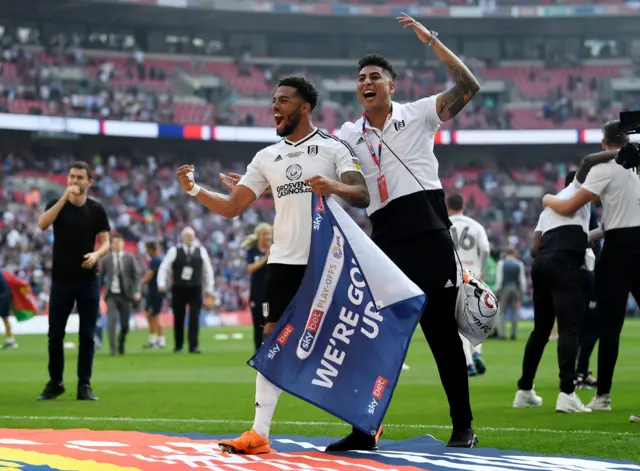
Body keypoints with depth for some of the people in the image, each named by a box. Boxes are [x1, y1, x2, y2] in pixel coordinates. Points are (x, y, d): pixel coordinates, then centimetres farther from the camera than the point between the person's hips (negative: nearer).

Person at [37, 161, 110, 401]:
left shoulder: (96, 210, 2)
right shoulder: (57, 204, 1)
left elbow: (106, 242, 2)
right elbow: (42, 224, -19)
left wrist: (96, 254, -21)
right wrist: (65, 197, -24)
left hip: (88, 280, 0)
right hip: (61, 280, 0)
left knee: (87, 335, 1)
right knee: (55, 334, 2)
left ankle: (84, 385, 7)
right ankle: (55, 383, 15)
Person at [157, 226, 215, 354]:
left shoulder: (201, 251, 4)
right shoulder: (174, 251, -1)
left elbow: (208, 270, 10)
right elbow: (164, 268, -3)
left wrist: (209, 290, 9)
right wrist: (161, 284, -17)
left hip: (195, 290, 0)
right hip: (179, 289, 0)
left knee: (194, 318, -7)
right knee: (178, 318, 8)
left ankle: (193, 346, -6)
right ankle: (178, 345, 24)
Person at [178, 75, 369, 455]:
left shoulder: (334, 148, -2)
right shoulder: (267, 157, 11)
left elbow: (363, 197, -12)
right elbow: (232, 207, 10)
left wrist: (336, 187, -32)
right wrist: (195, 190, -6)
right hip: (285, 260, 4)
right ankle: (260, 433, -4)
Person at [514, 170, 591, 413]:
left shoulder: (551, 205, 32)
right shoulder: (578, 189, 16)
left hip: (541, 264, 7)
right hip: (564, 264, -7)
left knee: (541, 329, 18)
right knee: (569, 329, -13)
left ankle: (524, 390, 23)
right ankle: (567, 393, -25)